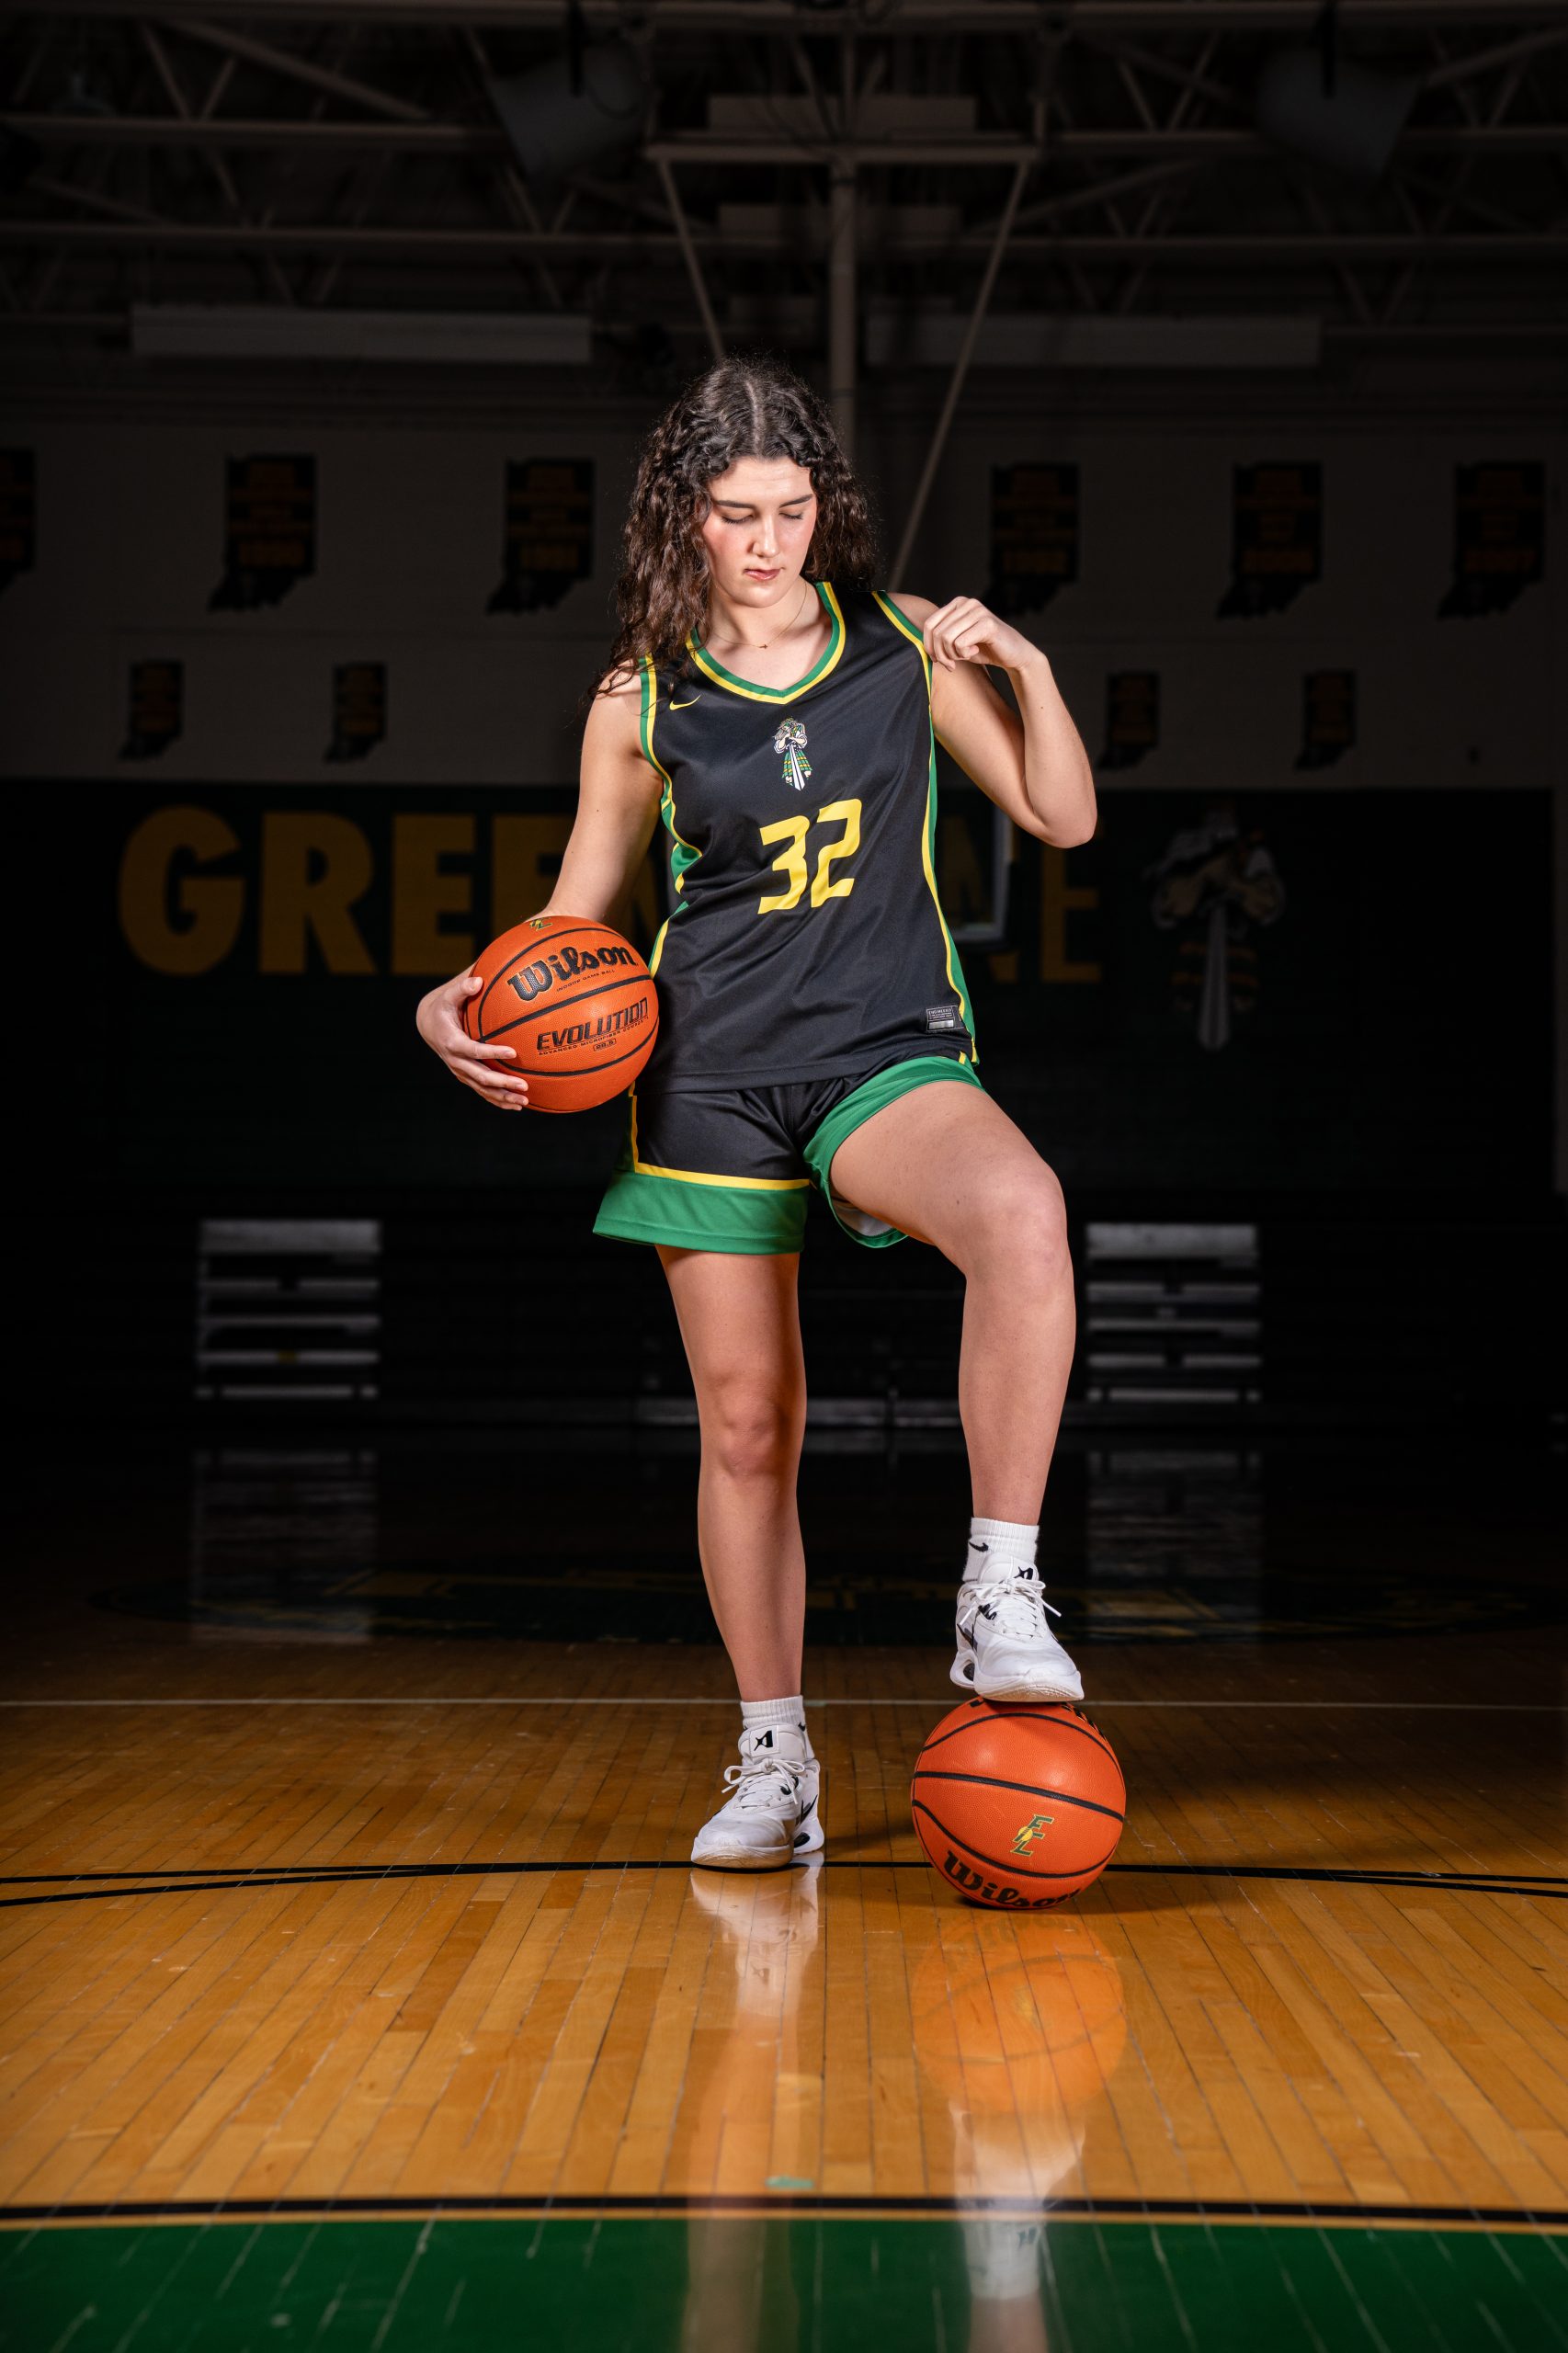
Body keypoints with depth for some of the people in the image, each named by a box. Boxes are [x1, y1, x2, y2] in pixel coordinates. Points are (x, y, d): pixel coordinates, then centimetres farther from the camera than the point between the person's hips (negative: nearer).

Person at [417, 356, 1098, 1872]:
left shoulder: (905, 643, 5)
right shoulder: (641, 701, 4)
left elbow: (1061, 819, 8)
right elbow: (570, 920, 12)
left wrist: (1024, 667, -7)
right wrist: (464, 1003, -7)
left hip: (886, 1048, -1)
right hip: (709, 1070, 1)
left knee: (1022, 1210, -35)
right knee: (746, 1422, 3)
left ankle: (999, 1598, -27)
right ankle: (774, 1762, 19)